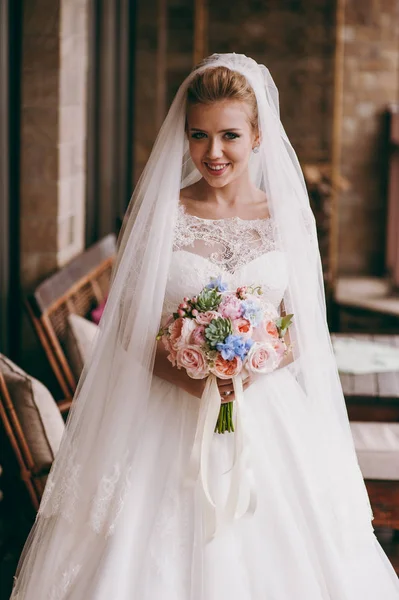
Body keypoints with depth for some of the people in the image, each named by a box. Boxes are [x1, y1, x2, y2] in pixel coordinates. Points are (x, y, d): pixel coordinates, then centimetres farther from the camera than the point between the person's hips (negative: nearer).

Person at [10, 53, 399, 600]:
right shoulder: (159, 212, -3)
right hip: (170, 419, -1)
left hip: (269, 423, 2)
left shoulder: (289, 217, 2)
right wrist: (186, 375, -18)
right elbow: (129, 328, -2)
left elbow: (302, 332, 6)